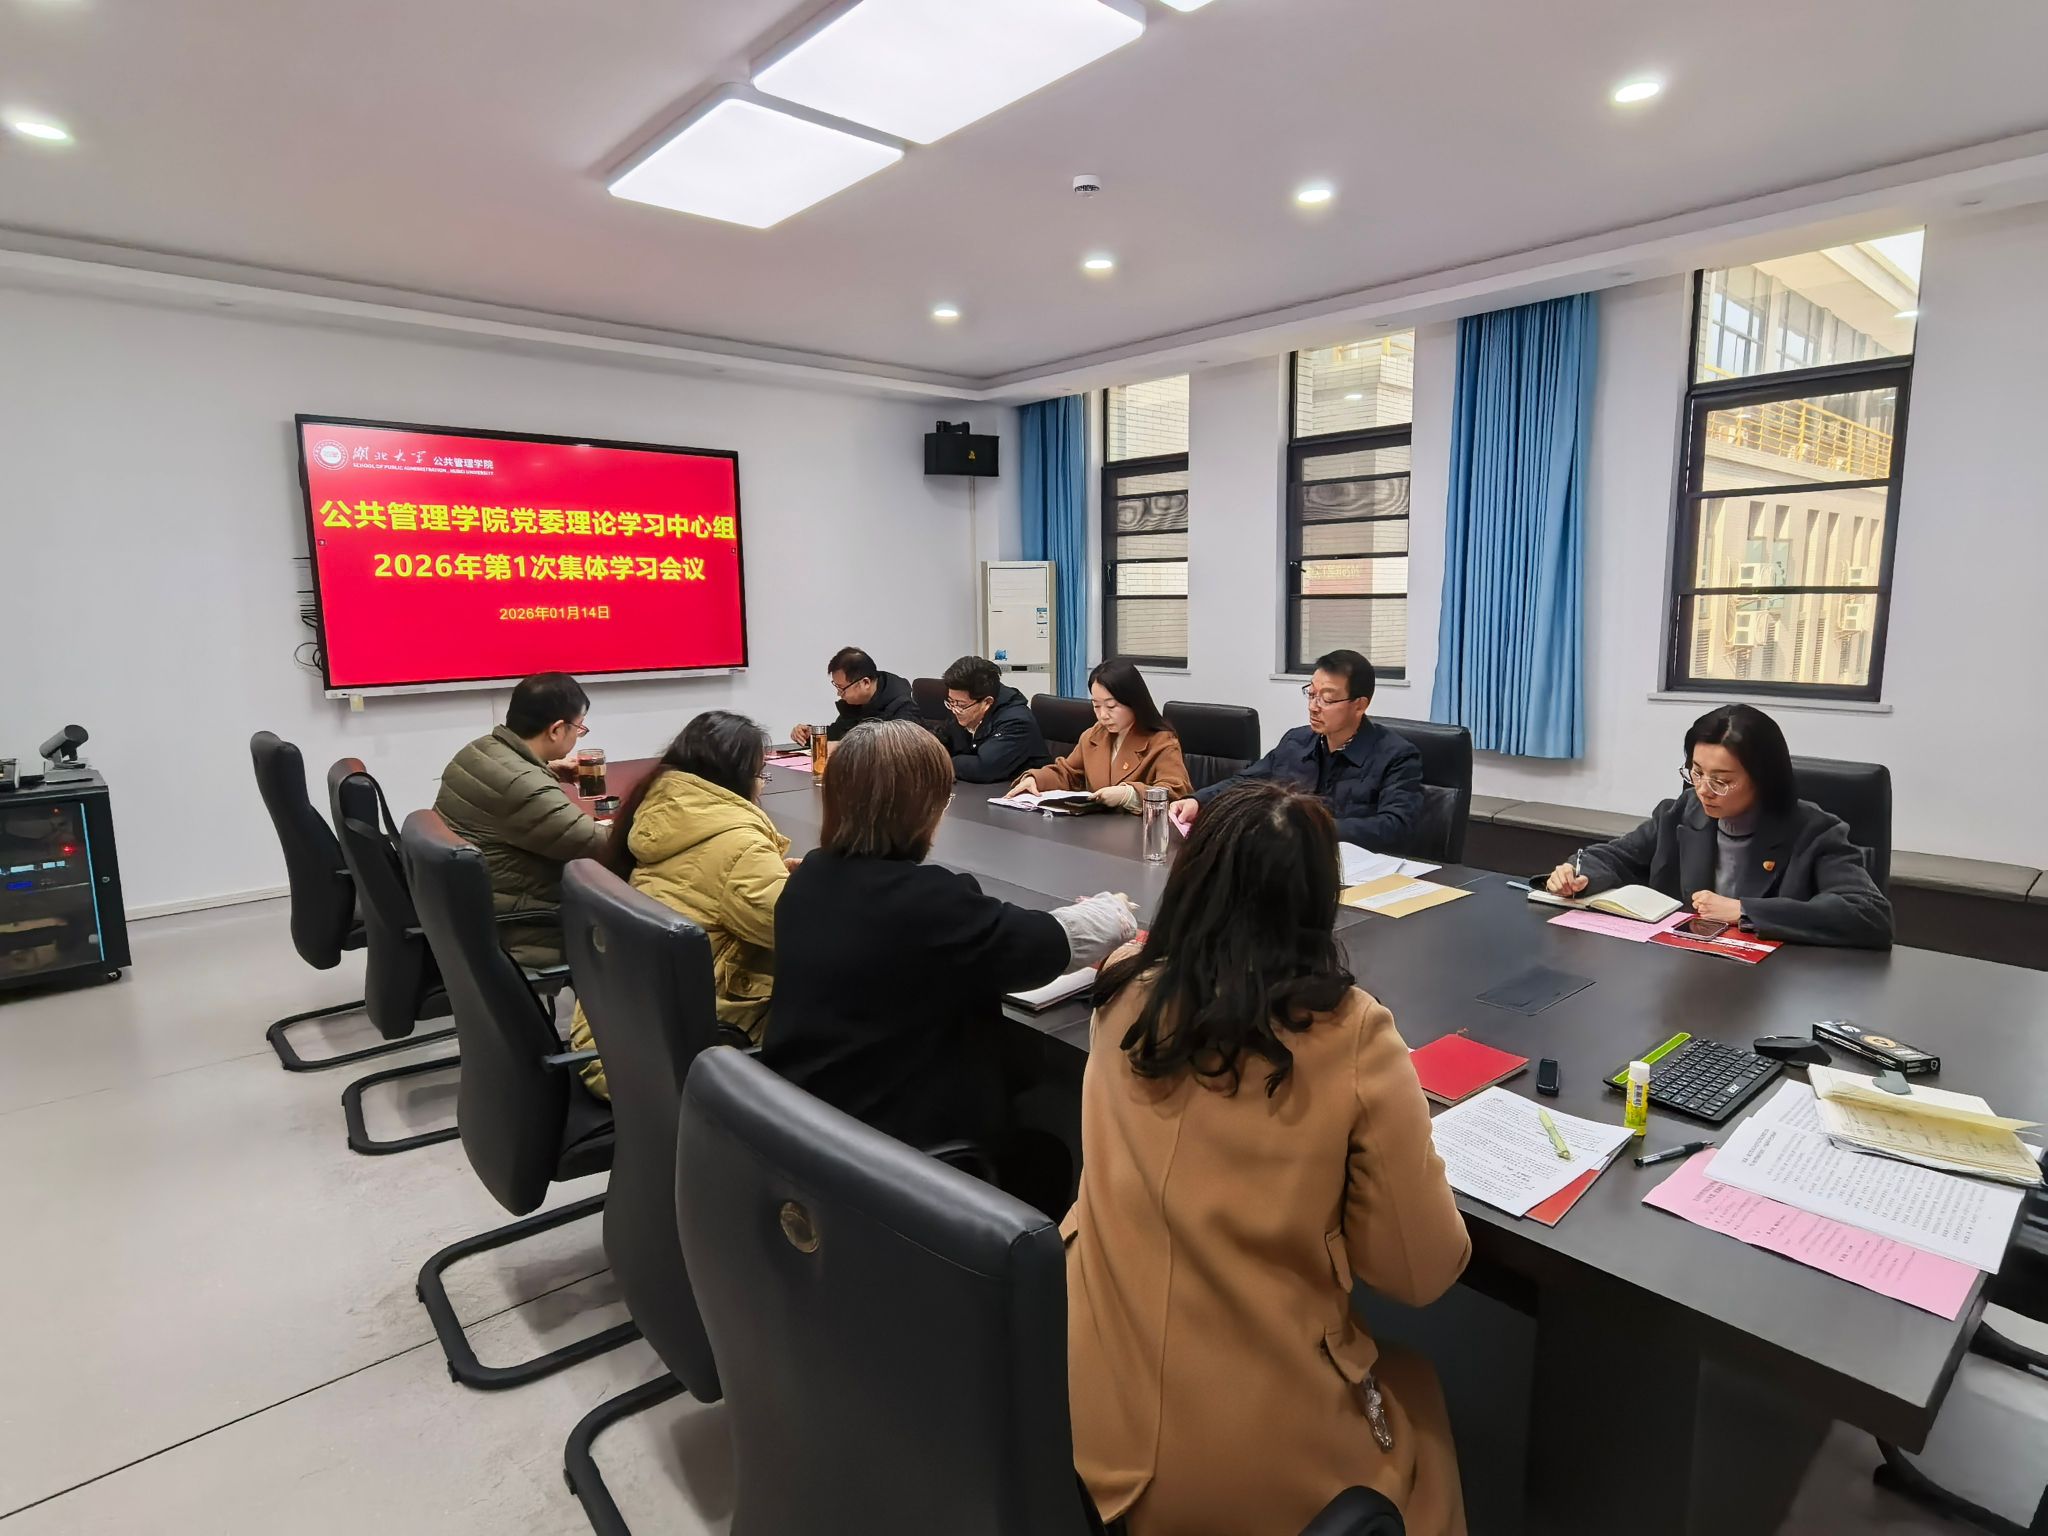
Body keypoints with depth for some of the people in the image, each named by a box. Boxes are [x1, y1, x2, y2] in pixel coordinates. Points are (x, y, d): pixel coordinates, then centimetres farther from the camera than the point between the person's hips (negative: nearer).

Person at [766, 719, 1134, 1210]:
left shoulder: (810, 876, -3)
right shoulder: (926, 898, -27)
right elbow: (1054, 942, -15)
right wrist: (1114, 912, 7)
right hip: (889, 1145, -7)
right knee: (1049, 1159, 20)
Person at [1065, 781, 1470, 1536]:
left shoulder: (1122, 999, -9)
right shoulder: (1353, 1037, -20)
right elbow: (1422, 1271, -10)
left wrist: (1213, 858, 25)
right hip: (1270, 1466, -3)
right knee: (1413, 1389, 32)